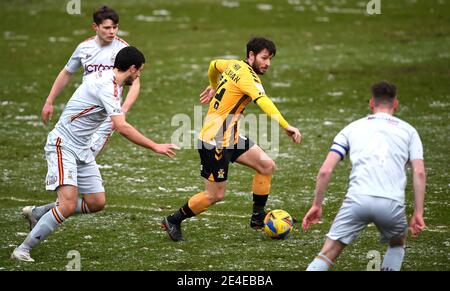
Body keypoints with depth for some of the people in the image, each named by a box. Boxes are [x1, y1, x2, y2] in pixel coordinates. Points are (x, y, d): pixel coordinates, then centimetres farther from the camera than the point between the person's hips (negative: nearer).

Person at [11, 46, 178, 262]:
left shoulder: (109, 80, 7)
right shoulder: (107, 86, -22)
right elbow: (122, 128, -29)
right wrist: (155, 147, -24)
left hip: (82, 150, 10)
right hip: (63, 146, -10)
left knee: (97, 203, 4)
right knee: (68, 205, -21)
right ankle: (23, 250, -12)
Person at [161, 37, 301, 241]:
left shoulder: (234, 65, 7)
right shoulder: (246, 77, -22)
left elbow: (214, 65, 29)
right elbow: (263, 102, -39)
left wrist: (214, 88, 46)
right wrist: (286, 126, -49)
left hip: (230, 138, 10)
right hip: (214, 141, -10)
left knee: (267, 165, 1)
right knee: (215, 195, -1)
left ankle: (258, 217, 9)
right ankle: (173, 221, 17)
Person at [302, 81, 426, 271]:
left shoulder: (352, 128, 21)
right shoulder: (408, 130, 19)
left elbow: (325, 170, 12)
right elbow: (419, 172, 5)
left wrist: (317, 205, 19)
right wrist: (418, 213, 4)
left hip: (358, 199, 0)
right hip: (392, 203, 0)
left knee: (328, 254, 3)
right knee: (398, 244, 30)